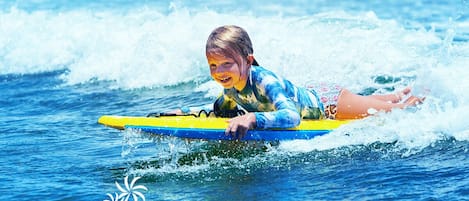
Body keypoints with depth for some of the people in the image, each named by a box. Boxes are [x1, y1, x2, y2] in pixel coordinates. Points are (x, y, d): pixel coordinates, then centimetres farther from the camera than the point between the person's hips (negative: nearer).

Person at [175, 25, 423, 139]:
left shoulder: (265, 82, -40)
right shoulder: (231, 89, -18)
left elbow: (291, 116, -53)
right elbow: (217, 110, 1)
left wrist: (252, 118, -66)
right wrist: (186, 111, -16)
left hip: (328, 103, -7)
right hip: (312, 97, 7)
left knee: (386, 111, 17)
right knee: (369, 103, 33)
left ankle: (415, 100, 45)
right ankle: (399, 95, 58)